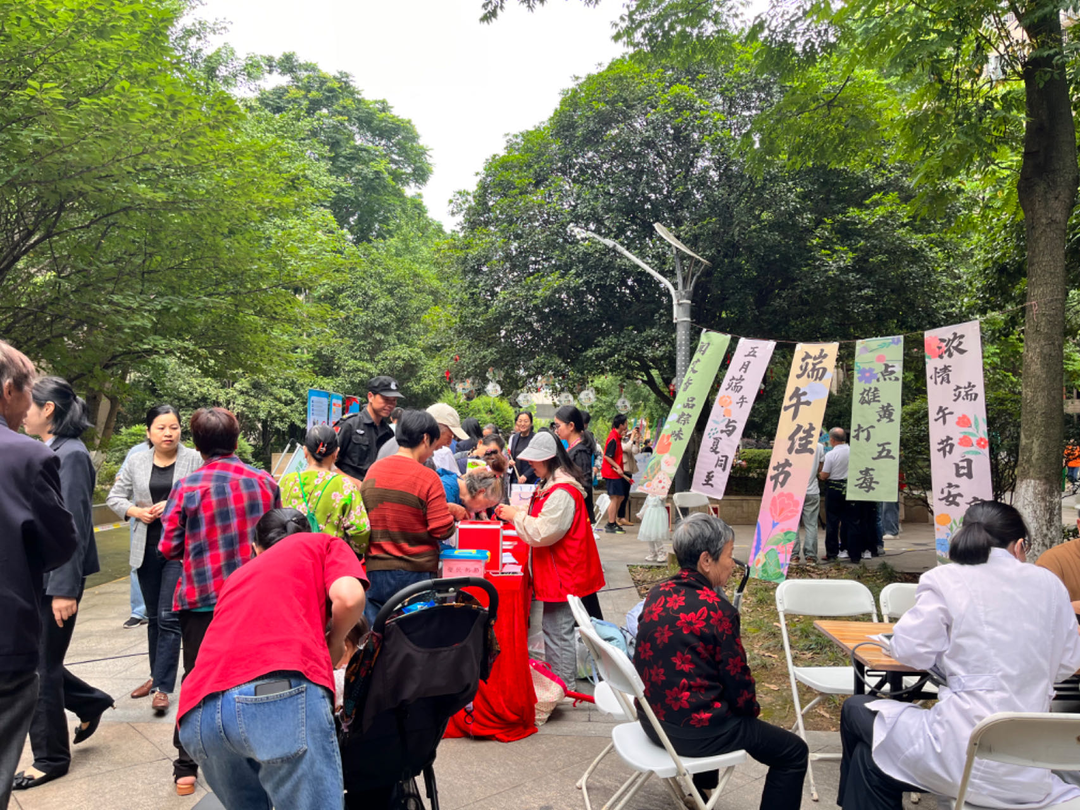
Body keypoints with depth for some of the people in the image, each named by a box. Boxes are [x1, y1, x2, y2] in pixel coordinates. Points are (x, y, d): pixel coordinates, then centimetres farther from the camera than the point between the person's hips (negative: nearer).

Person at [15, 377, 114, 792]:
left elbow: (74, 528, -19)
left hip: (56, 578, -8)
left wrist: (65, 590, -20)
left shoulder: (71, 455, -16)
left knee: (41, 666, 4)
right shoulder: (45, 452, 9)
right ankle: (89, 700, 35)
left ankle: (51, 758, 21)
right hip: (34, 575, 8)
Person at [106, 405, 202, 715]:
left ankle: (163, 687, -2)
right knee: (154, 617, 17)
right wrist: (135, 511, -6)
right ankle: (157, 675, 31)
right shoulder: (136, 462, 6)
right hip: (147, 548, 5)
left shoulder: (194, 460, -6)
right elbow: (114, 497, 12)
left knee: (168, 617, -7)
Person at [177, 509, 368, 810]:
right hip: (283, 692, -6)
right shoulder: (324, 543, 24)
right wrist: (334, 644, 23)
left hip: (198, 713, 6)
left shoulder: (237, 576, 39)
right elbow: (349, 598, 3)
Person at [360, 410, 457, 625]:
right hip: (416, 574, -4)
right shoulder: (428, 477, -14)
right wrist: (449, 512, 6)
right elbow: (442, 531, -15)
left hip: (376, 571, 4)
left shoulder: (373, 470, 2)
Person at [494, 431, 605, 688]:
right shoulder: (552, 484, 11)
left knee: (558, 632, -1)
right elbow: (544, 521, 22)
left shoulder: (562, 492, -23)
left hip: (563, 573, -11)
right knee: (553, 629, 20)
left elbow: (542, 533, -23)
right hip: (555, 570, 11)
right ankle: (554, 680, 32)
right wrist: (515, 514, 7)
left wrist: (516, 515, -12)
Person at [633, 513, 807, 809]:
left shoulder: (657, 594, -1)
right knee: (794, 752, 8)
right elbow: (738, 681, -13)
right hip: (692, 731, -8)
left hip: (652, 717, 8)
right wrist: (752, 709, 10)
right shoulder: (716, 609, -21)